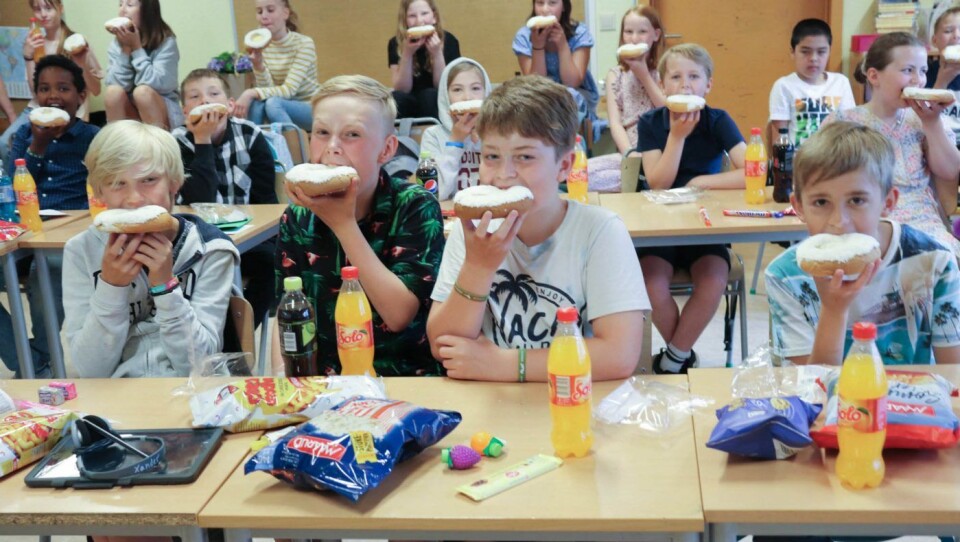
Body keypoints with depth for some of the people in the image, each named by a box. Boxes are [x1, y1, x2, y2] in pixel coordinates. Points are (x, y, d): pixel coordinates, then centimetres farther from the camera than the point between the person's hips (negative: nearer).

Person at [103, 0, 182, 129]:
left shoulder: (166, 42, -12)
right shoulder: (117, 44, -2)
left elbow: (158, 84, -24)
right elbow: (116, 83, -12)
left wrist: (136, 47, -22)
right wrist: (125, 49, -19)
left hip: (165, 113, -3)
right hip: (131, 113, 3)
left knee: (142, 91, -30)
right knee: (113, 91, -24)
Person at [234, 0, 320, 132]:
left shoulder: (304, 43, -16)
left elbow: (289, 90, -24)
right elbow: (268, 89, -7)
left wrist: (251, 93, -35)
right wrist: (258, 64, -25)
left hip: (312, 109, -4)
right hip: (284, 108, 4)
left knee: (273, 103, -31)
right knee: (257, 102, -26)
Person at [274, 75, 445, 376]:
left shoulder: (417, 207, -7)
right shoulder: (298, 218, 1)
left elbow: (399, 316, -15)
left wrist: (343, 223, -17)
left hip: (408, 375, -2)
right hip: (324, 381, 2)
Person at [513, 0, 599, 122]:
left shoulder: (579, 33, -14)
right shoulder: (524, 36, -12)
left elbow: (572, 83, -21)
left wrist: (562, 44, -29)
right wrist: (537, 46, -28)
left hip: (579, 98, -1)